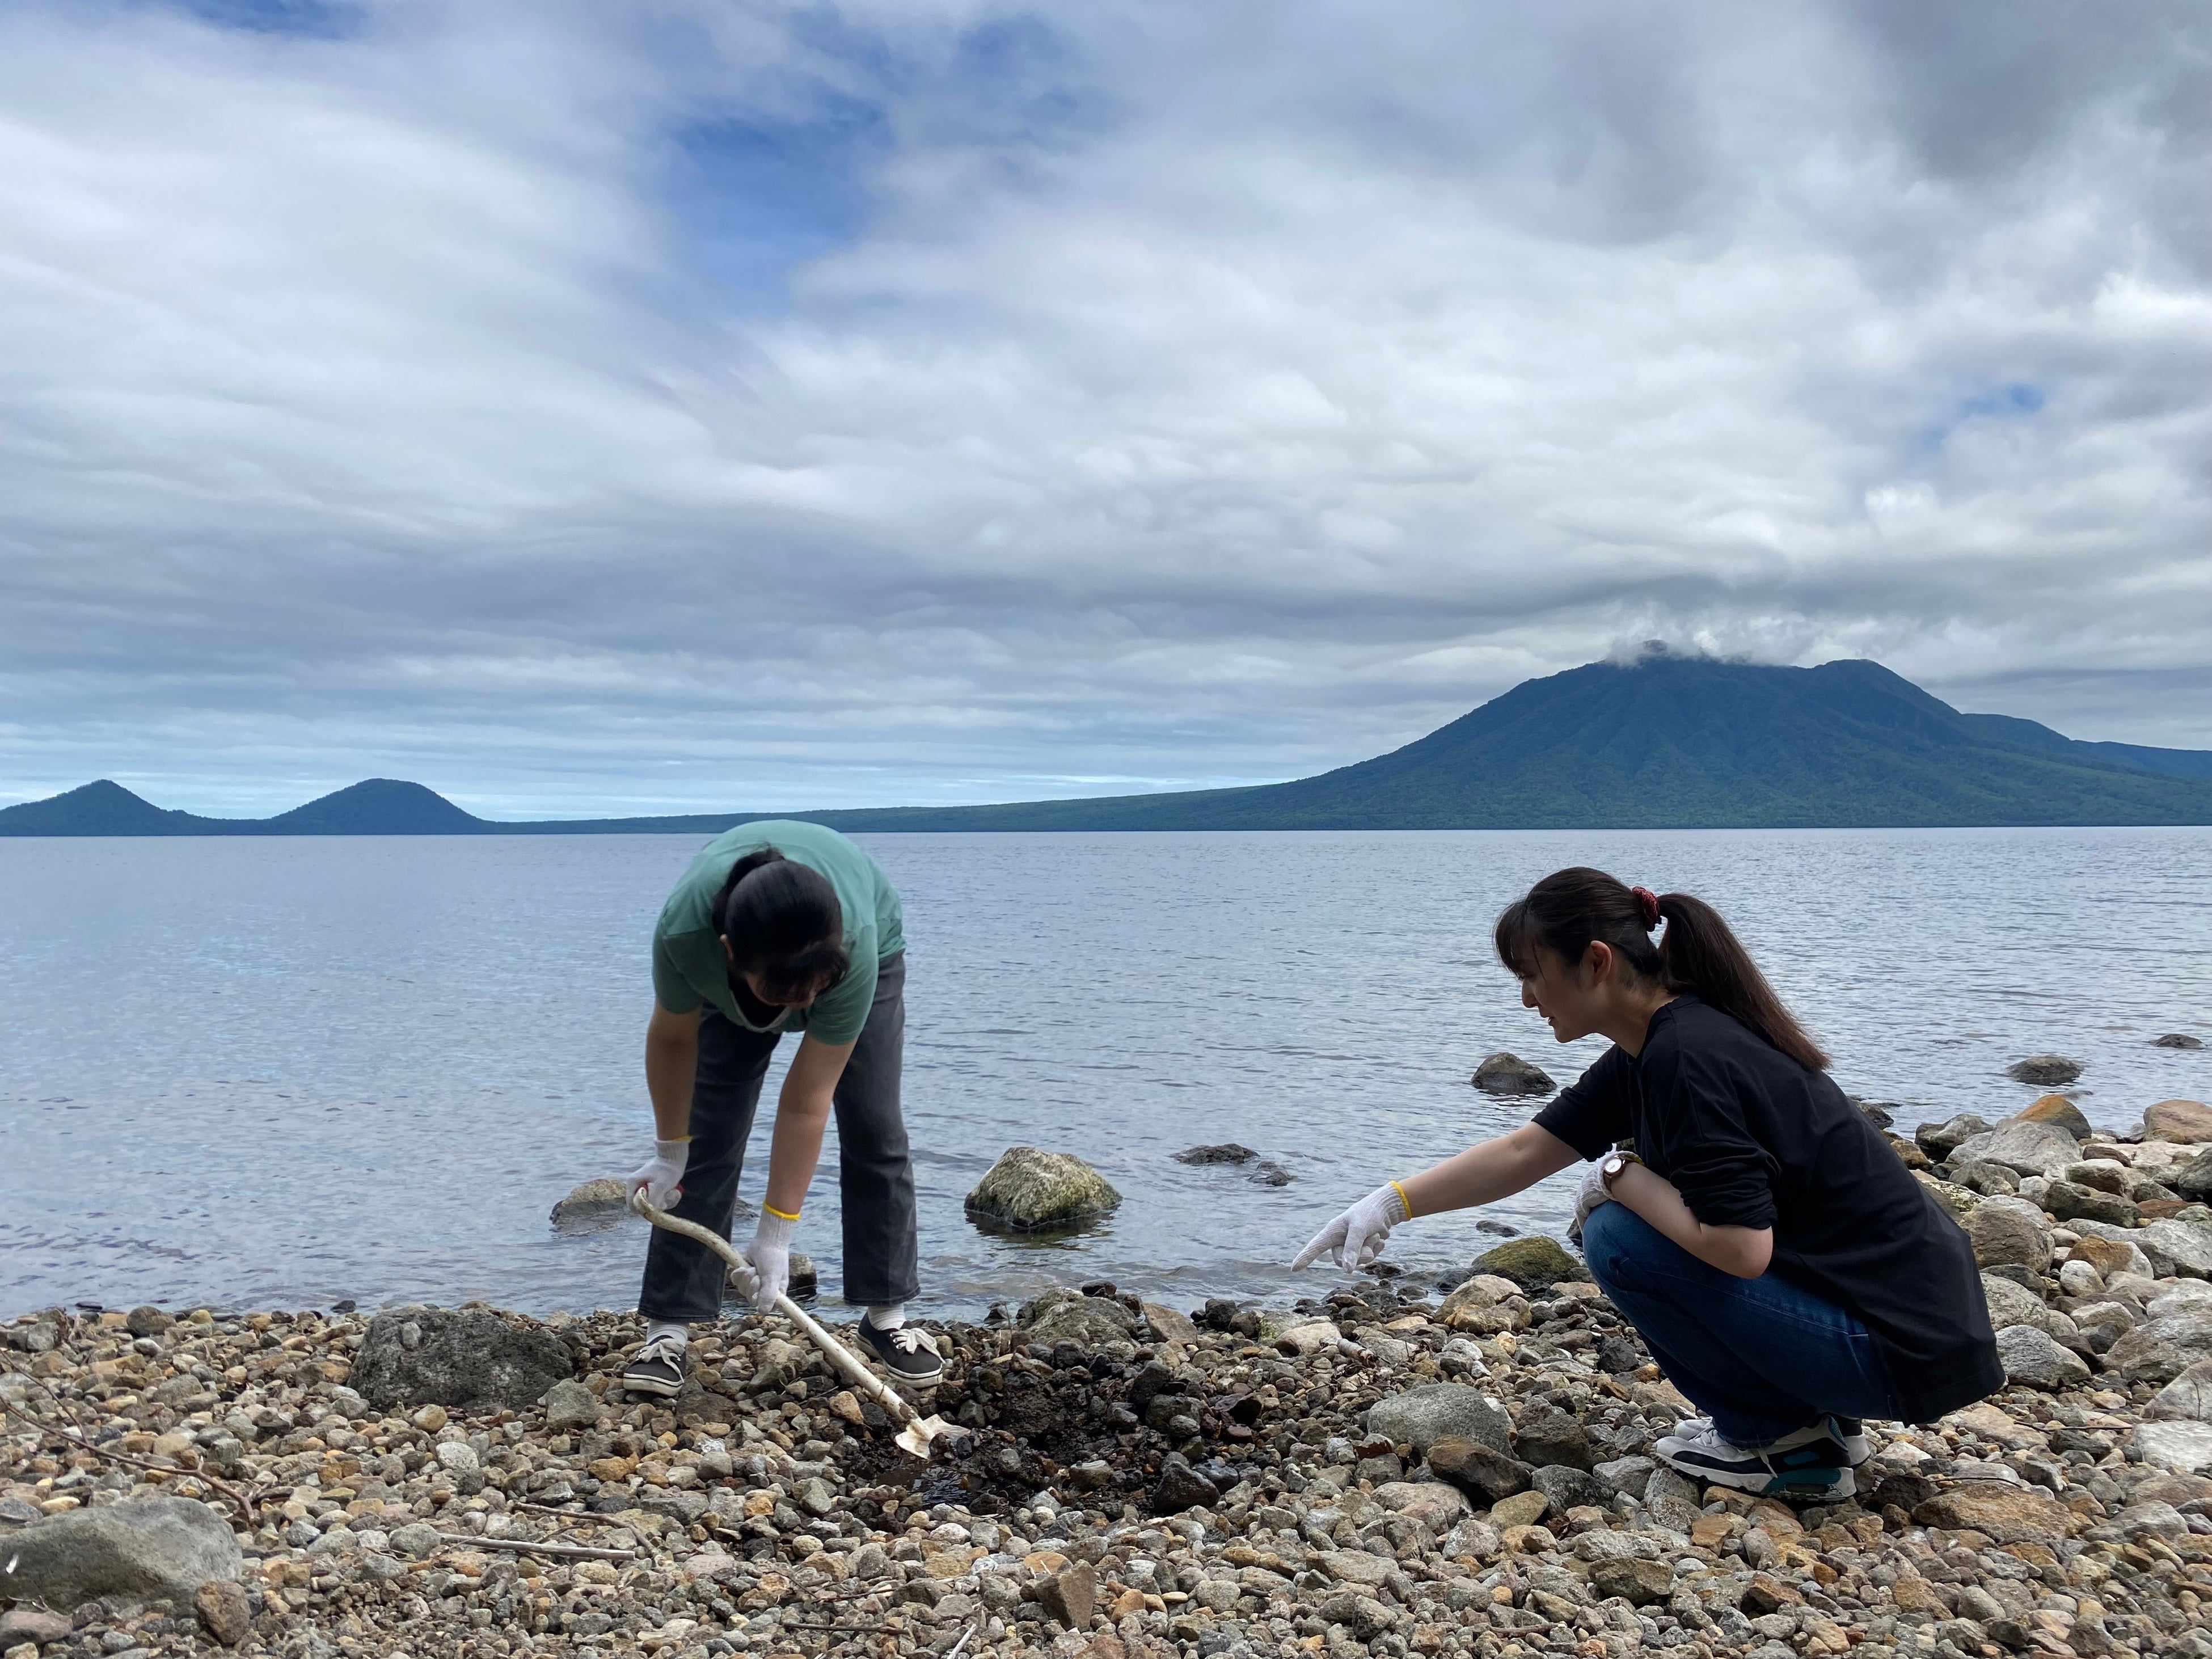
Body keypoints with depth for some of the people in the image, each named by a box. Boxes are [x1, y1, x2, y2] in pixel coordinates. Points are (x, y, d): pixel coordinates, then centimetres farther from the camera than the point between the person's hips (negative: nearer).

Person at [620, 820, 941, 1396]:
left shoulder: (855, 948, -44)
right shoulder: (684, 929, -42)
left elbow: (806, 1103, -35)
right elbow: (673, 1038, -20)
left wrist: (775, 1236, -29)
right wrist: (669, 1153, -10)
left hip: (864, 957, -1)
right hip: (726, 982, 1)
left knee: (875, 1132, -8)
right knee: (707, 1139, -9)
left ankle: (887, 1316, 5)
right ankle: (668, 1330, -3)